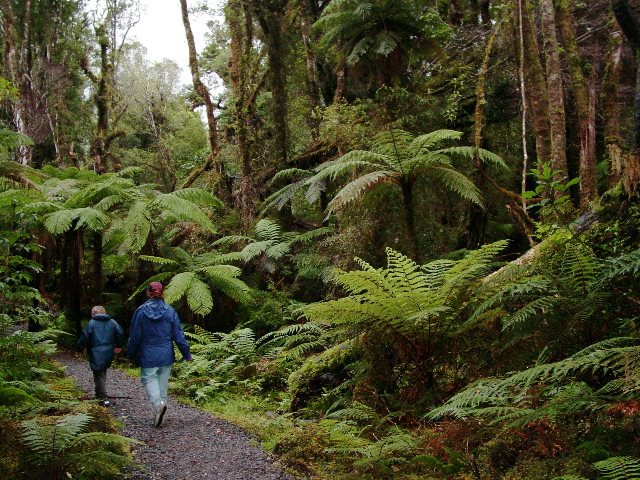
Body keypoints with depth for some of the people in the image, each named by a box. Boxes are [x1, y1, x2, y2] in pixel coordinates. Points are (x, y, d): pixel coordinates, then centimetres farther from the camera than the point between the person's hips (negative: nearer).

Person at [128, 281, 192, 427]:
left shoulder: (141, 311, -7)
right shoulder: (170, 311, -2)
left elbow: (134, 336, -2)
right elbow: (178, 334, -1)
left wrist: (132, 355, 10)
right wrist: (186, 353, 5)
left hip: (148, 356, -3)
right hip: (166, 355, 3)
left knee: (149, 379, 3)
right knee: (163, 382, 12)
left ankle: (158, 403, -23)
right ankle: (161, 408, 16)